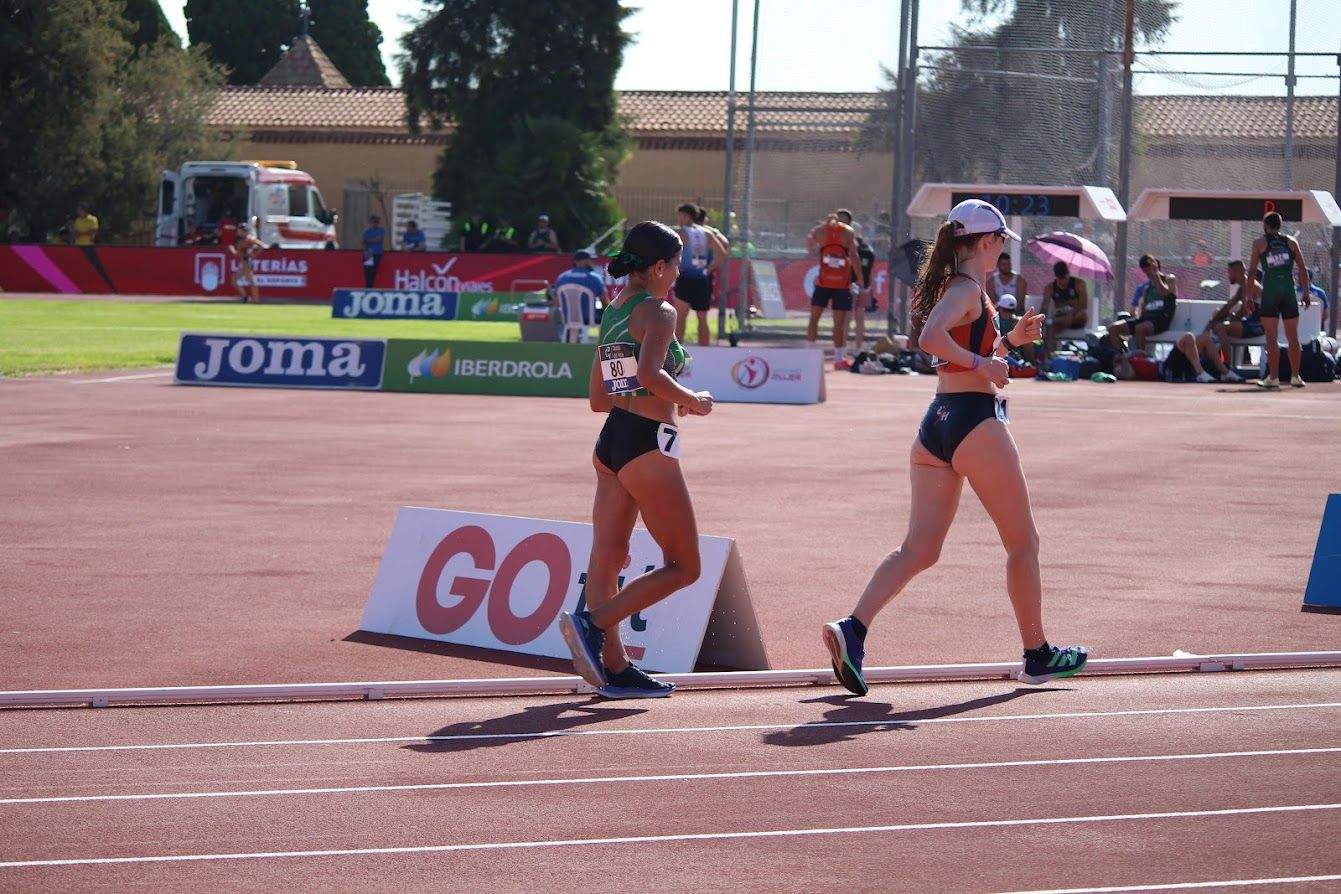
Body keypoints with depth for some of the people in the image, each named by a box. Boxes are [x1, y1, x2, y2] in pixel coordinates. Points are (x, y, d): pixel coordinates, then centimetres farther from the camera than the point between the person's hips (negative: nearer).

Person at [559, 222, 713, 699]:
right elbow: (649, 373, -26)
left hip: (611, 442, 9)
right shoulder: (658, 311, -9)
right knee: (683, 567, -2)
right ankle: (592, 624, -15)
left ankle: (614, 668, 6)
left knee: (607, 559, 5)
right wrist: (691, 400, -10)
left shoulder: (612, 313, 16)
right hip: (647, 444, -9)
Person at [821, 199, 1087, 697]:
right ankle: (1038, 655, 18)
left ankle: (853, 628, -20)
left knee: (919, 548, 1)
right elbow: (930, 338, -29)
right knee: (1022, 543, 8)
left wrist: (1010, 341, 20)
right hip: (975, 422, -9)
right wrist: (981, 363, -19)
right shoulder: (969, 288, -11)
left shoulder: (955, 286, 17)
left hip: (936, 425, 9)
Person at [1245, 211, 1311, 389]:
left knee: (1271, 338, -2)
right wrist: (1306, 292, 10)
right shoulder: (1290, 242, 10)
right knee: (1293, 337, 9)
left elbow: (1252, 270, -1)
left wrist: (1249, 295, 2)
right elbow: (1302, 268, 5)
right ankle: (1295, 377, 12)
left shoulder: (1259, 243, 4)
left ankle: (1273, 378, -6)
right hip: (1289, 291, 3)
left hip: (1270, 290, -3)